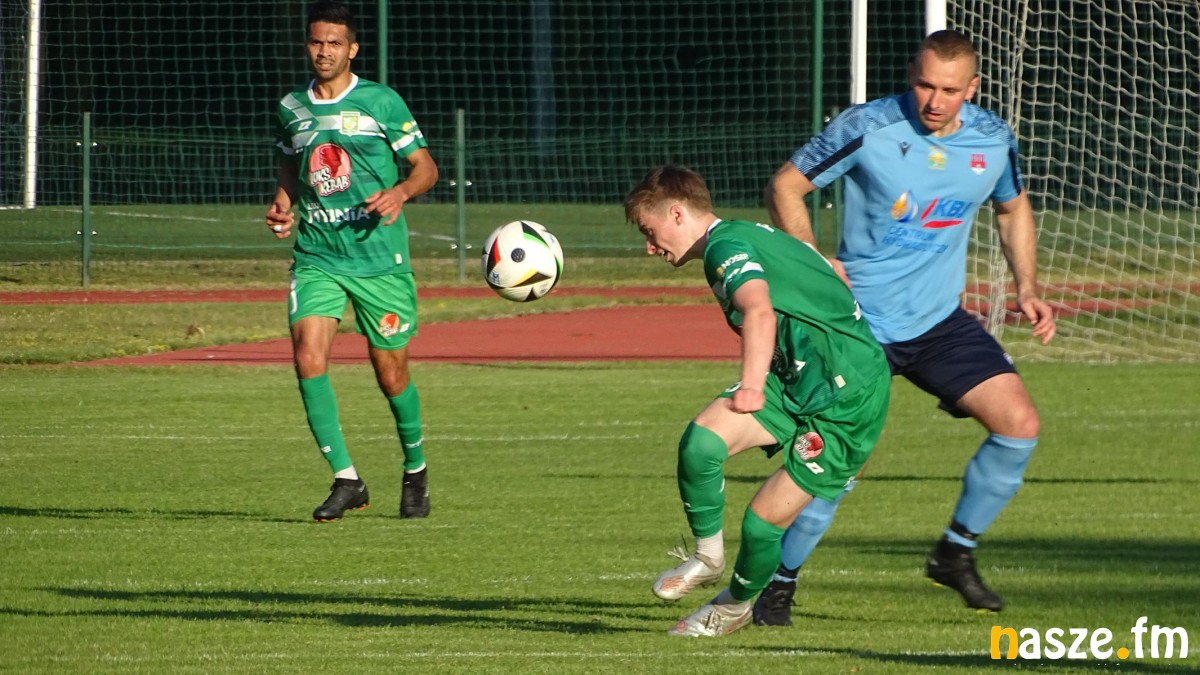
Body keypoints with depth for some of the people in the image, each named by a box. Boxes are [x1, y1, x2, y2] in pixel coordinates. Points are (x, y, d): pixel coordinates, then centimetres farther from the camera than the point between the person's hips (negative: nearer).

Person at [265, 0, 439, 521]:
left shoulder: (381, 102, -2)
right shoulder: (291, 109, 9)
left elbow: (425, 166, 2)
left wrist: (399, 192, -19)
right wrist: (282, 206, 7)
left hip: (380, 258, -2)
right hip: (316, 258, 3)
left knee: (391, 374, 4)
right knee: (308, 359, -18)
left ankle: (415, 470, 31)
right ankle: (346, 481, -11)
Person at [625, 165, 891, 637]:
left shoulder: (725, 245, -11)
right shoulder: (749, 236, 20)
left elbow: (760, 313, -32)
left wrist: (751, 385, -43)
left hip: (847, 401, -9)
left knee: (763, 522, -4)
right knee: (701, 441, -13)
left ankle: (737, 602, 24)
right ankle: (707, 557, 4)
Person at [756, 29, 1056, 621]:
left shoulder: (992, 140, -1)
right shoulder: (866, 128, -15)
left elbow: (1013, 208, 19)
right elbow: (785, 186, -7)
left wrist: (1027, 289, 7)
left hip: (941, 322, 4)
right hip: (862, 322, -4)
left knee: (1019, 424, -9)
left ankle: (955, 553, 10)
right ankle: (779, 583, 8)